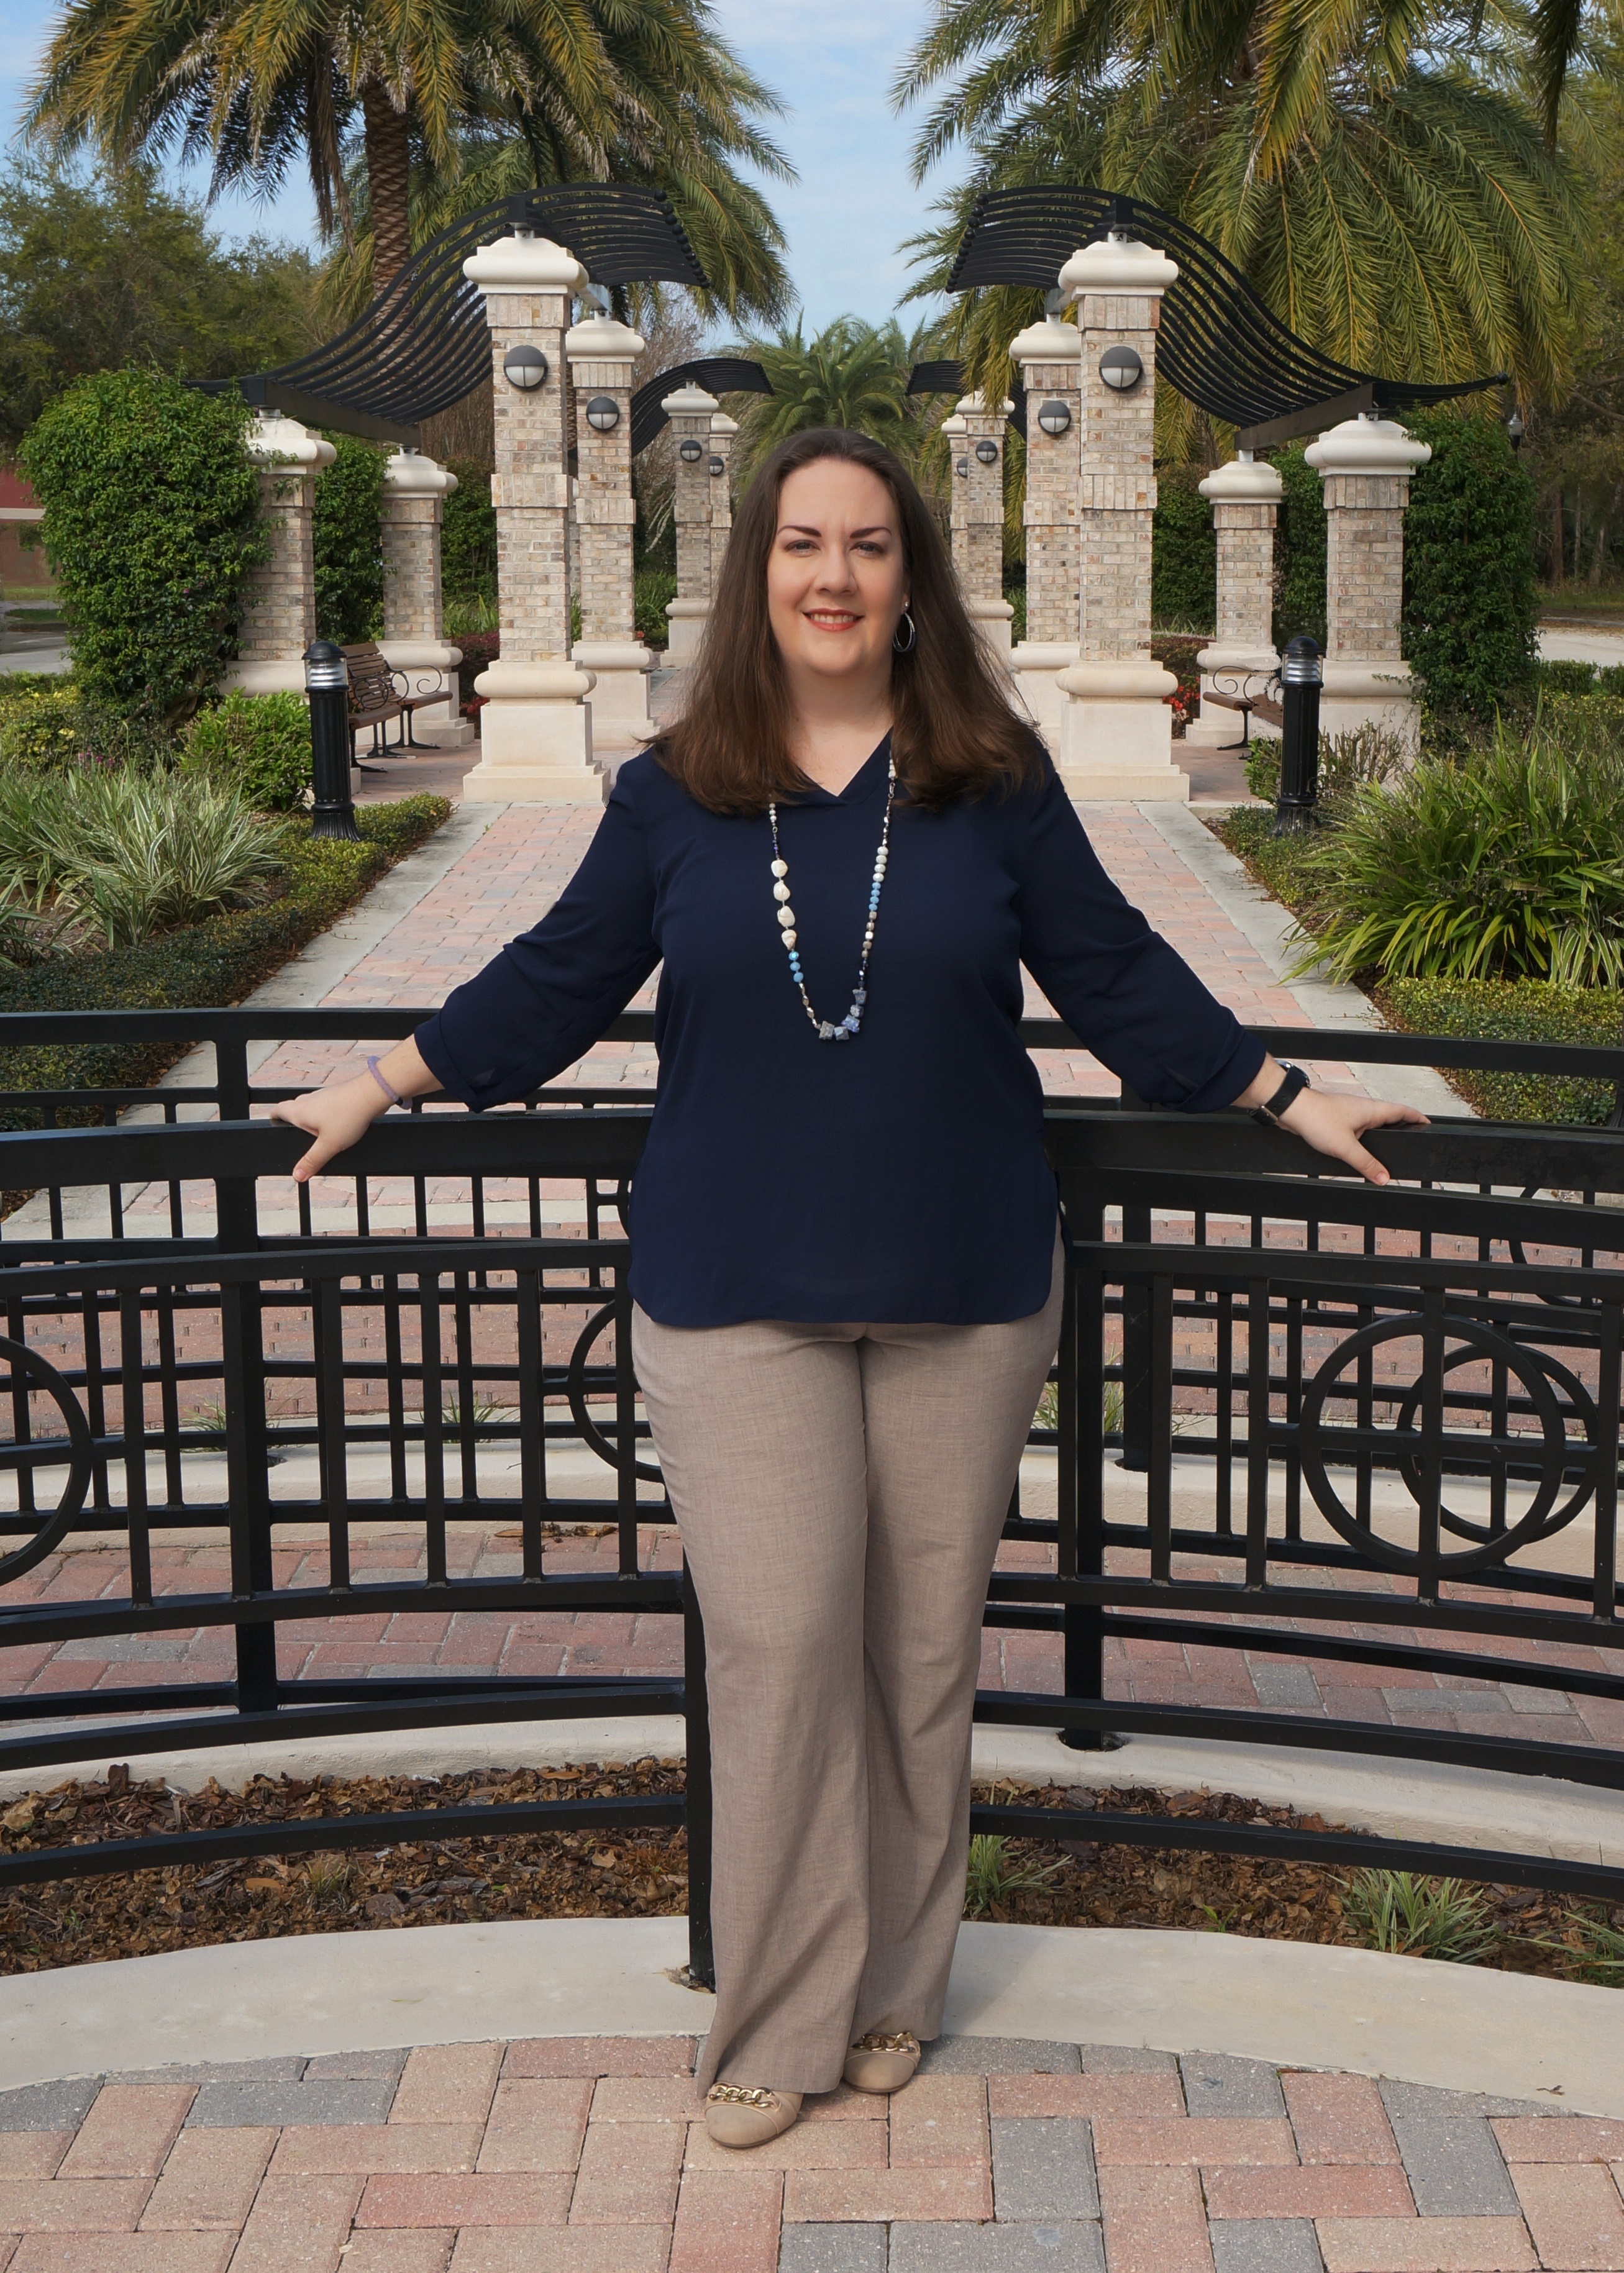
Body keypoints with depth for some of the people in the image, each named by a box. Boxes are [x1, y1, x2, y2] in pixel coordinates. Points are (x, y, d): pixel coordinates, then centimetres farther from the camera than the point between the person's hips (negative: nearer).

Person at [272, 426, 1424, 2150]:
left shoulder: (995, 781, 1)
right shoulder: (673, 794, 2)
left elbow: (1116, 974, 9)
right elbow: (557, 976, 12)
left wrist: (1287, 1100, 10)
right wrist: (384, 1087, 15)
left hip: (963, 1291, 1)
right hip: (735, 1297, 0)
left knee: (926, 1643, 8)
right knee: (776, 1646, -2)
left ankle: (894, 1989, 25)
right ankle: (781, 2022, 12)